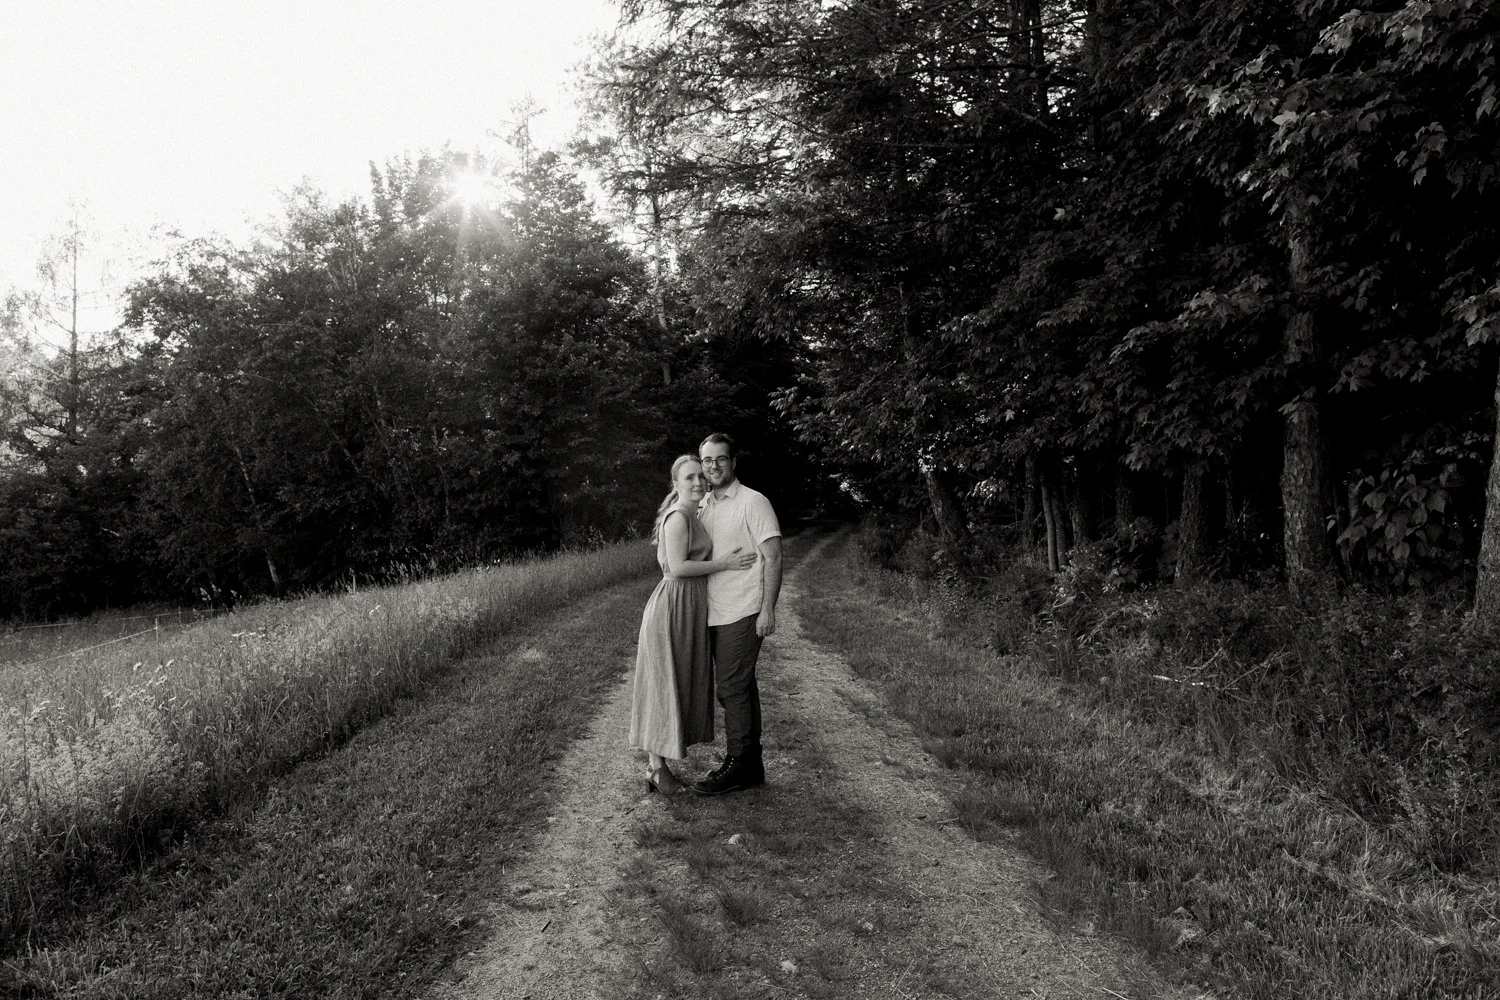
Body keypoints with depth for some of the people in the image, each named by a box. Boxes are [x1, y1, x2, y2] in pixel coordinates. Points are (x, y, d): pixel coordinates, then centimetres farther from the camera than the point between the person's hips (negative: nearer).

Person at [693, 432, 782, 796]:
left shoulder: (753, 502, -7)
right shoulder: (701, 506, 13)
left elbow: (773, 558, -11)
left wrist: (767, 609, -16)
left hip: (741, 614, -7)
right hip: (714, 613, 7)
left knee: (732, 689, -6)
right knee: (740, 688, 13)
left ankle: (737, 766, 4)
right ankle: (751, 766, 22)